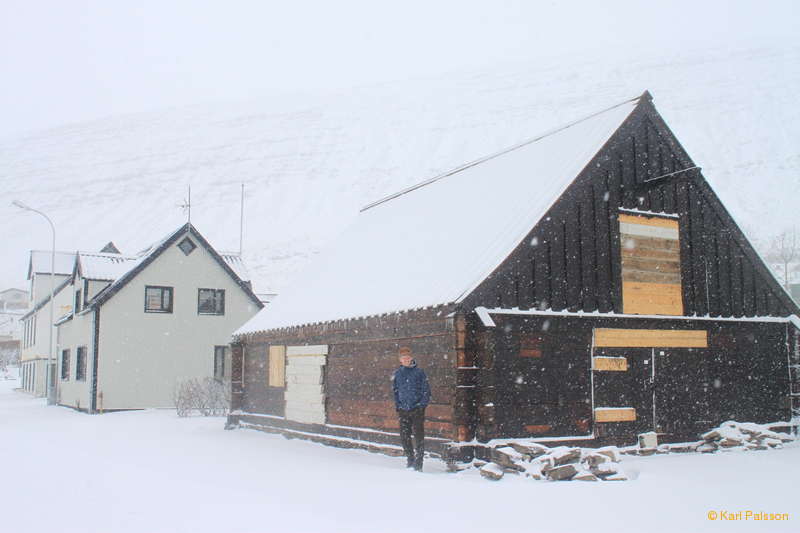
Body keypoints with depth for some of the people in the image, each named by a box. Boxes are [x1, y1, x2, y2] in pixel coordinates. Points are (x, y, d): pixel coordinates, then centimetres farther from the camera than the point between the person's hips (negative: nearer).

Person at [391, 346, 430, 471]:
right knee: (404, 437, 7)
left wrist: (422, 405, -9)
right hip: (403, 410, 3)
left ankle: (418, 462, 3)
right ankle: (410, 458, 25)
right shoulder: (397, 374, 8)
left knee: (419, 436, -3)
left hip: (417, 410, -3)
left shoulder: (419, 372, 0)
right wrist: (398, 406, 6)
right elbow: (395, 391, 16)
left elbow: (426, 390, 1)